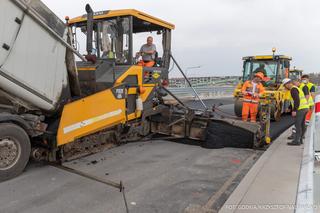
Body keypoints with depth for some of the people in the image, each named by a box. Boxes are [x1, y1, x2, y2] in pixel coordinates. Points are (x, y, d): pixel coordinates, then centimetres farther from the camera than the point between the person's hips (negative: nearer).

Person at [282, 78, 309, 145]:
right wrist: (291, 108, 25)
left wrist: (294, 110, -20)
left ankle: (296, 141, -6)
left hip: (300, 109, -10)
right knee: (302, 124, 13)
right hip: (305, 107, 10)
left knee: (298, 125, -8)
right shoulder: (297, 88, 22)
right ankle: (300, 139, 20)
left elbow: (297, 100, -20)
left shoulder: (293, 89, -10)